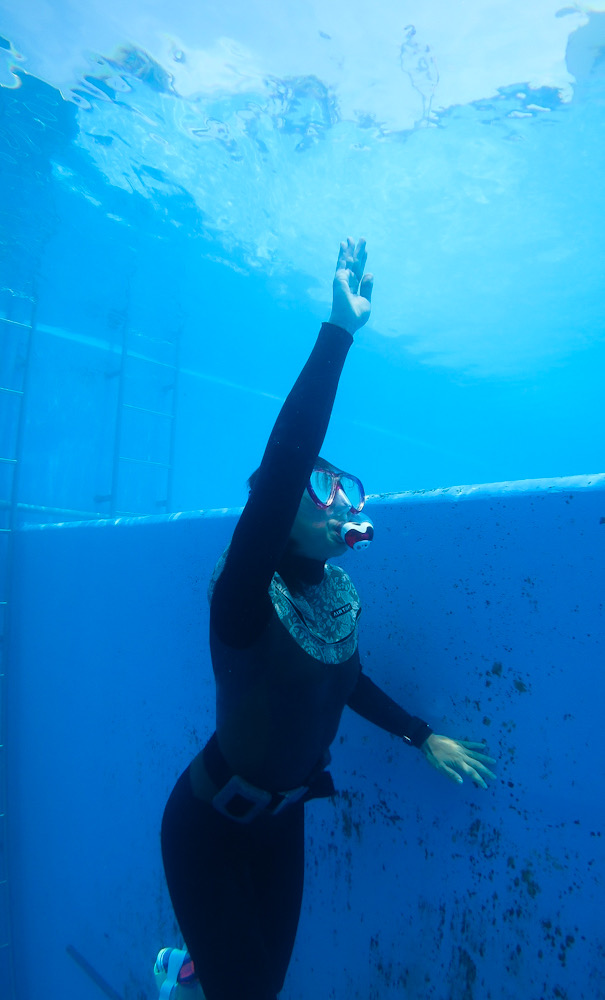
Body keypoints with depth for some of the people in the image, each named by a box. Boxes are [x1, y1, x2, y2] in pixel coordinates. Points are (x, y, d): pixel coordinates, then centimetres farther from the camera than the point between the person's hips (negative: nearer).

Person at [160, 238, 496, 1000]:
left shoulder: (337, 595, -10)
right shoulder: (245, 597, -29)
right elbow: (281, 463, -45)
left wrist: (424, 738, 8)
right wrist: (339, 330, -45)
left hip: (282, 817, 6)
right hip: (209, 825, -6)